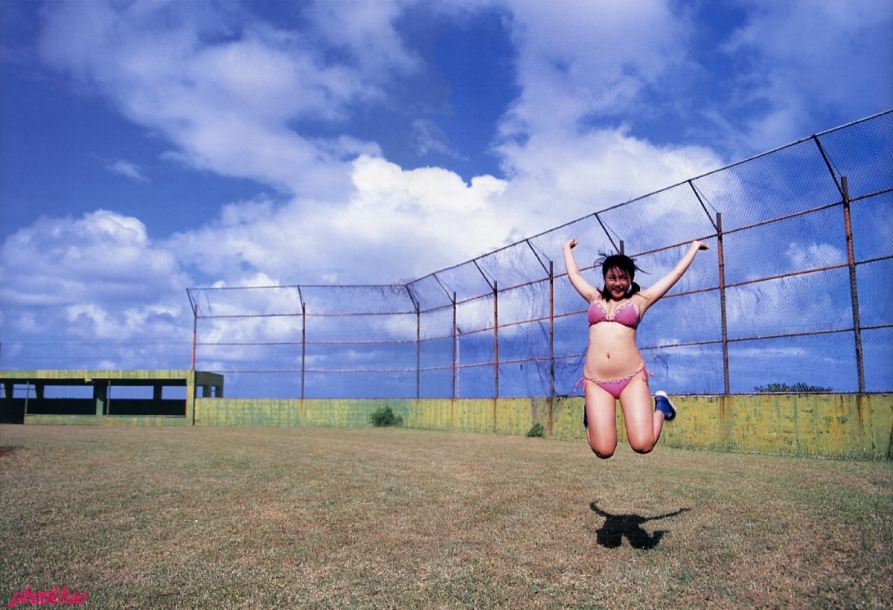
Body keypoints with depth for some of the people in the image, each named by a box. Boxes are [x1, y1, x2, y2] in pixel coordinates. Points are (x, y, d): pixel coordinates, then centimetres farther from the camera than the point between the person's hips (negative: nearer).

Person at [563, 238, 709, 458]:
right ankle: (590, 415, 26)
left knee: (642, 445, -13)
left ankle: (661, 406, 19)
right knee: (603, 450, -7)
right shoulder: (595, 299, 18)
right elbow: (573, 274, 33)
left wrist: (694, 246, 32)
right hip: (596, 382, 1)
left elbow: (676, 272, 21)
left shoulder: (640, 300, 12)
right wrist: (567, 247, 47)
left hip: (632, 378, -1)